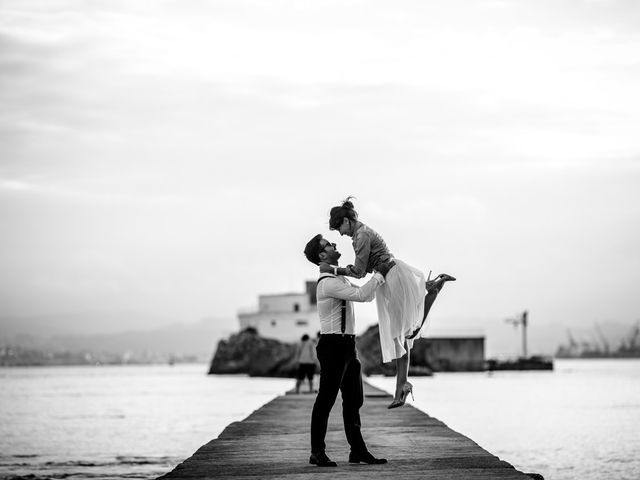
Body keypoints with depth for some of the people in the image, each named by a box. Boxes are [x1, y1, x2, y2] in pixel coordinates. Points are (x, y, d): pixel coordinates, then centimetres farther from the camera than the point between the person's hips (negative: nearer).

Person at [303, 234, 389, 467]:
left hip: (346, 345, 10)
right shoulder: (328, 283, -17)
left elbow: (367, 296, 26)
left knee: (354, 399, 11)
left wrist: (379, 278, 14)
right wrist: (380, 275, -15)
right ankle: (317, 452, -1)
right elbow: (360, 295, -26)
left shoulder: (339, 279, 17)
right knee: (326, 399, -5)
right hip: (333, 345, -10)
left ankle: (358, 450, 16)